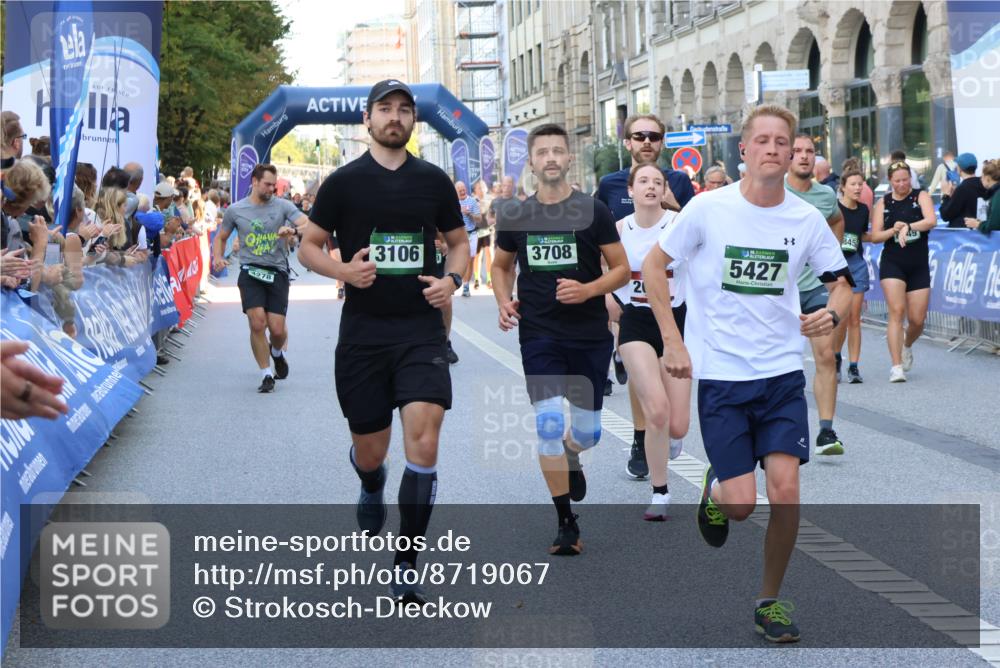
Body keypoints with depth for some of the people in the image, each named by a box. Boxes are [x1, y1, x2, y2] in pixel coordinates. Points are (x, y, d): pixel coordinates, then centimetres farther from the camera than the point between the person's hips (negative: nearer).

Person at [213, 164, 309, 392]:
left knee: (277, 329, -5)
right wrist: (218, 258, 1)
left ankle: (277, 352, 32)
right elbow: (221, 237, 20)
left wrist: (293, 229, -30)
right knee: (257, 323, -14)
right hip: (250, 272, 0)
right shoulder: (236, 210, 7)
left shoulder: (283, 206, 3)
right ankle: (266, 374, 0)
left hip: (277, 272, 0)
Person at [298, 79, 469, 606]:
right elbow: (308, 246, 7)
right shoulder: (343, 182, 2)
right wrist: (342, 269, -13)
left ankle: (405, 567, -6)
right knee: (370, 451, 9)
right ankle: (371, 488, 49)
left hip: (421, 331, 0)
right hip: (362, 332, 0)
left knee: (423, 440, -16)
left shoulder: (434, 181, 7)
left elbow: (458, 241, 18)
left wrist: (453, 278, -3)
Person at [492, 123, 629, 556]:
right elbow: (501, 265, 19)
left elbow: (622, 269, 1)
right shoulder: (514, 216, 4)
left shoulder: (593, 211, -2)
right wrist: (503, 301, 0)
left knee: (587, 431, 7)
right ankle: (566, 524, -1)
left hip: (590, 337, 0)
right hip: (539, 337, 0)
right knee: (548, 425, -12)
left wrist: (587, 290, -17)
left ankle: (570, 457, 47)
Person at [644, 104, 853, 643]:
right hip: (720, 374, -2)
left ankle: (770, 602, 11)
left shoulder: (806, 219, 0)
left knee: (785, 492, -9)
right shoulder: (708, 209, -7)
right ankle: (715, 489, 30)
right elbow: (653, 266, 2)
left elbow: (841, 283, 12)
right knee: (741, 505, -8)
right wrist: (673, 343, -4)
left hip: (782, 374, 2)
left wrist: (831, 314, -12)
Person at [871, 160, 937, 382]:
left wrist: (907, 227, -29)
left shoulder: (921, 197, 3)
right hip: (892, 264, -1)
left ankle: (907, 347, 37)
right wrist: (894, 230, -16)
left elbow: (931, 221, -15)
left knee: (917, 319, 3)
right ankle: (897, 366, -14)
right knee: (896, 311, -15)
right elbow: (875, 236, 2)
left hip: (919, 266, 1)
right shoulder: (883, 203, 5)